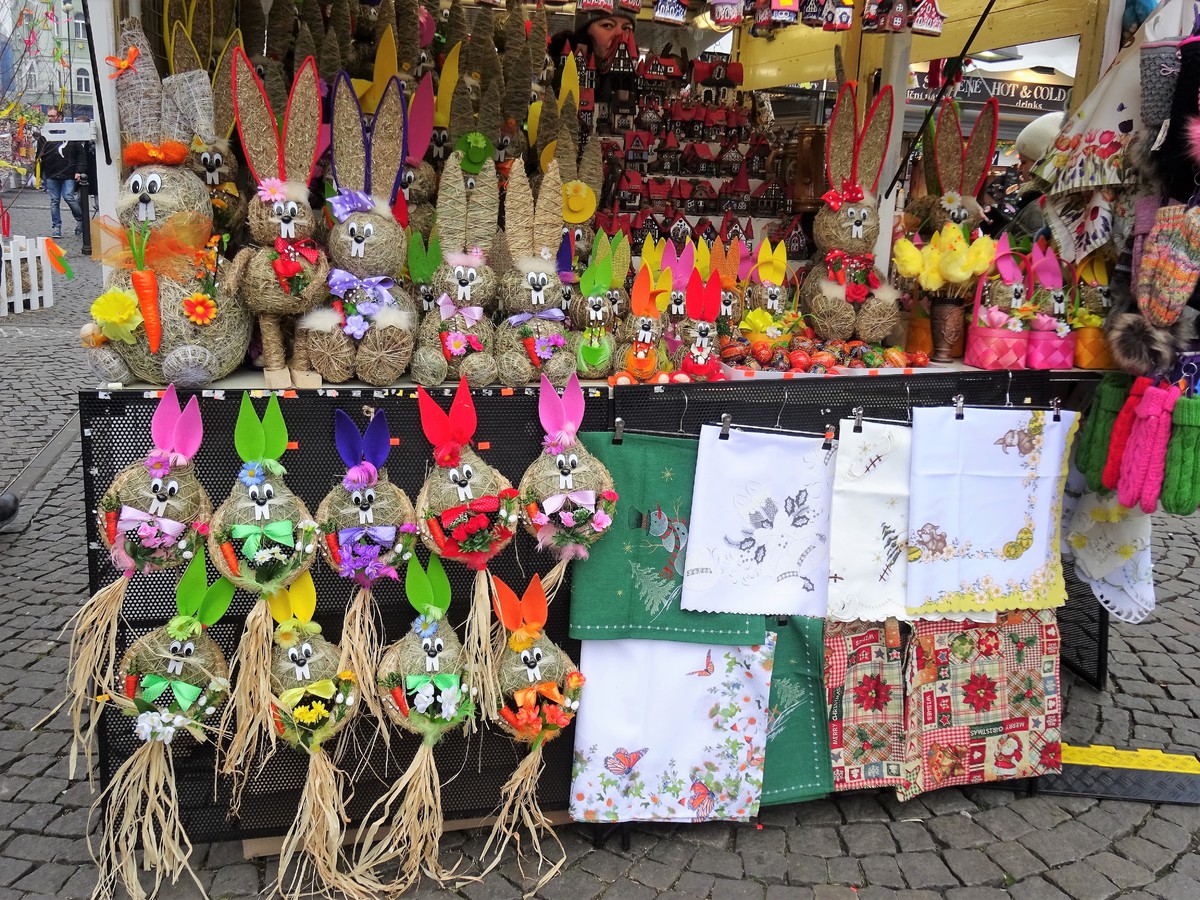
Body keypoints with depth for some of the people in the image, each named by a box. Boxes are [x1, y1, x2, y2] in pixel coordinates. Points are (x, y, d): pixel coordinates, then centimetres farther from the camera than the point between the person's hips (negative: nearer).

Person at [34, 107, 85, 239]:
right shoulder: (44, 135, 8)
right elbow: (39, 155, 10)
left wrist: (79, 171, -7)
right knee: (54, 201, 6)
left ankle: (81, 220, 13)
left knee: (69, 197, -10)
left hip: (68, 174, -3)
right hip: (50, 174, 3)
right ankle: (56, 228, 11)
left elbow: (80, 153, 2)